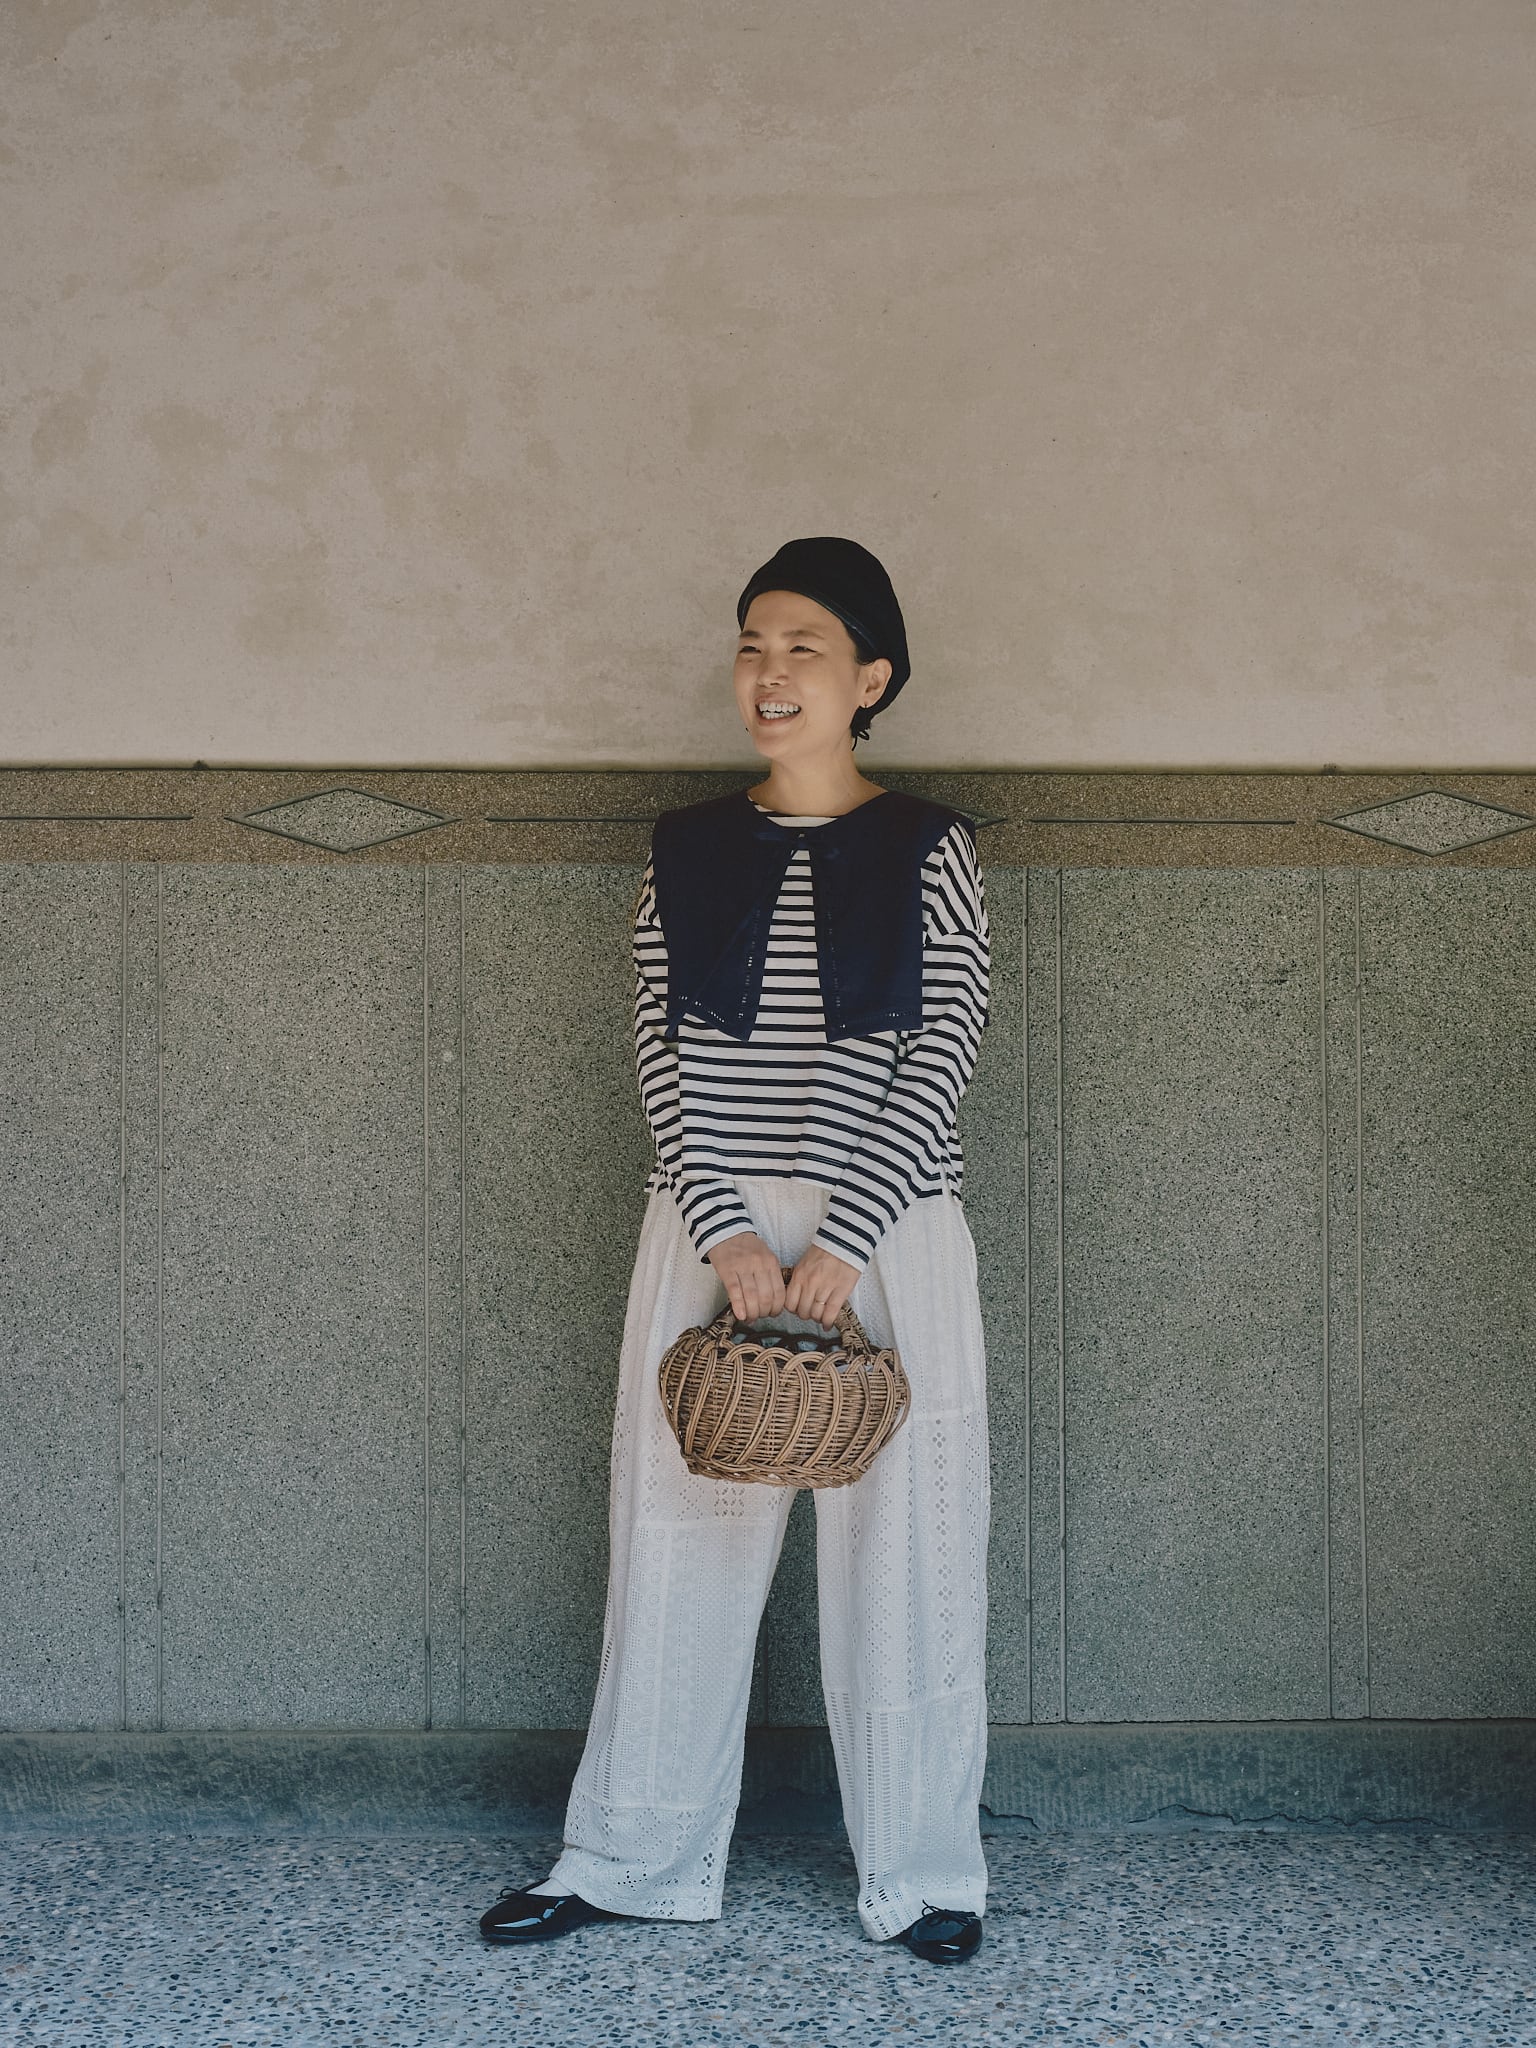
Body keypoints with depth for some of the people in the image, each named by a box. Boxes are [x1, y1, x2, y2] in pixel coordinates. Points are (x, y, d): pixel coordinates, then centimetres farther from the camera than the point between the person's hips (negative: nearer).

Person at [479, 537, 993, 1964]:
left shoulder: (928, 852, 0)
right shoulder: (688, 852, 6)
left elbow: (939, 1060, -7)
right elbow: (663, 1056, 1)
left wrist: (840, 1243, -15)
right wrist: (730, 1234, -12)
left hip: (886, 1240, -2)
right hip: (710, 1230, 2)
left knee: (901, 1549, 4)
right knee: (678, 1540, 8)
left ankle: (921, 1874, 19)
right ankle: (633, 1859, 21)